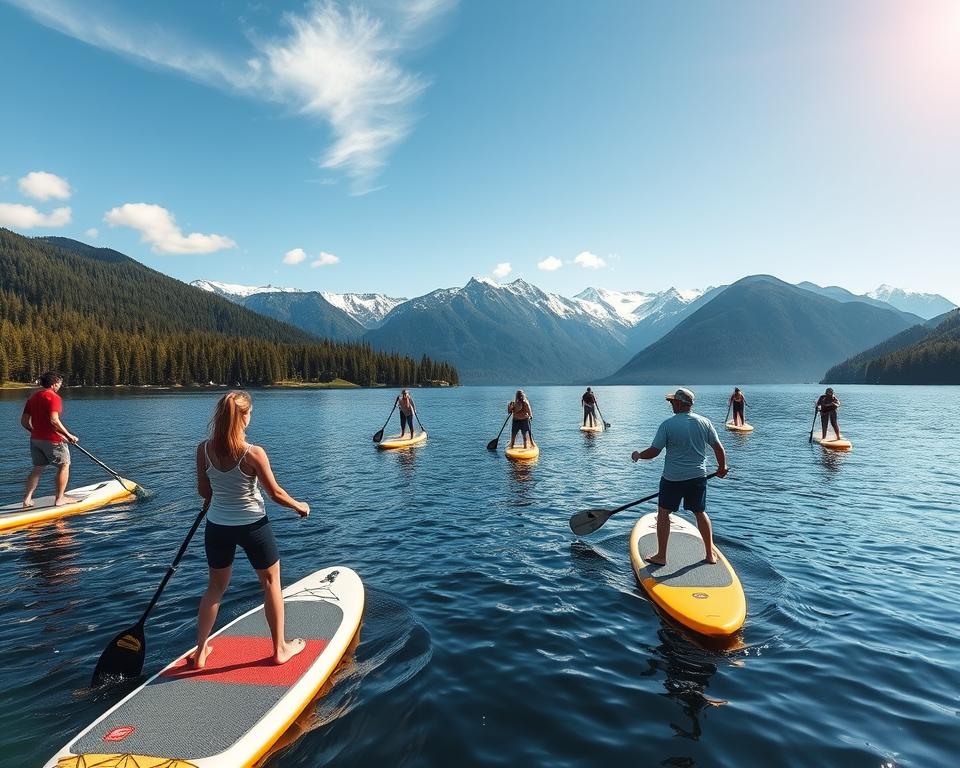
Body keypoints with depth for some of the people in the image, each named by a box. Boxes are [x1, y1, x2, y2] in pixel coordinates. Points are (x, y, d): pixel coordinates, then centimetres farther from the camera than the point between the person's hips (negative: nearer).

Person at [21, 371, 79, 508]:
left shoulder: (33, 397, 11)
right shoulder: (53, 397, -14)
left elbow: (24, 421, 11)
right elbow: (54, 420, -25)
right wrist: (69, 435, -19)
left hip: (35, 439, 8)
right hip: (52, 440, -8)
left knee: (37, 468, 17)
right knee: (64, 465, 6)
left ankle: (27, 499, 14)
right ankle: (59, 498, 8)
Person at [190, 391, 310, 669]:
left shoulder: (203, 450, -10)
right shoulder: (254, 453, -23)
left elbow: (203, 492, 1)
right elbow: (275, 493, -14)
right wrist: (300, 506, 4)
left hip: (217, 526, 4)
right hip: (252, 525, -4)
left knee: (216, 586, 23)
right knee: (271, 583, 15)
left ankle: (200, 652, 31)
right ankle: (280, 649, 26)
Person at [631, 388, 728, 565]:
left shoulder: (668, 424, -12)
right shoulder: (704, 422, 0)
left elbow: (654, 452, -11)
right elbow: (718, 448, 7)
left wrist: (638, 455, 9)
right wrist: (722, 467, 24)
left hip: (673, 477, -4)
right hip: (698, 477, 4)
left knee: (663, 513, 9)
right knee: (700, 513, 18)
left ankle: (661, 556, 13)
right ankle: (710, 554, 24)